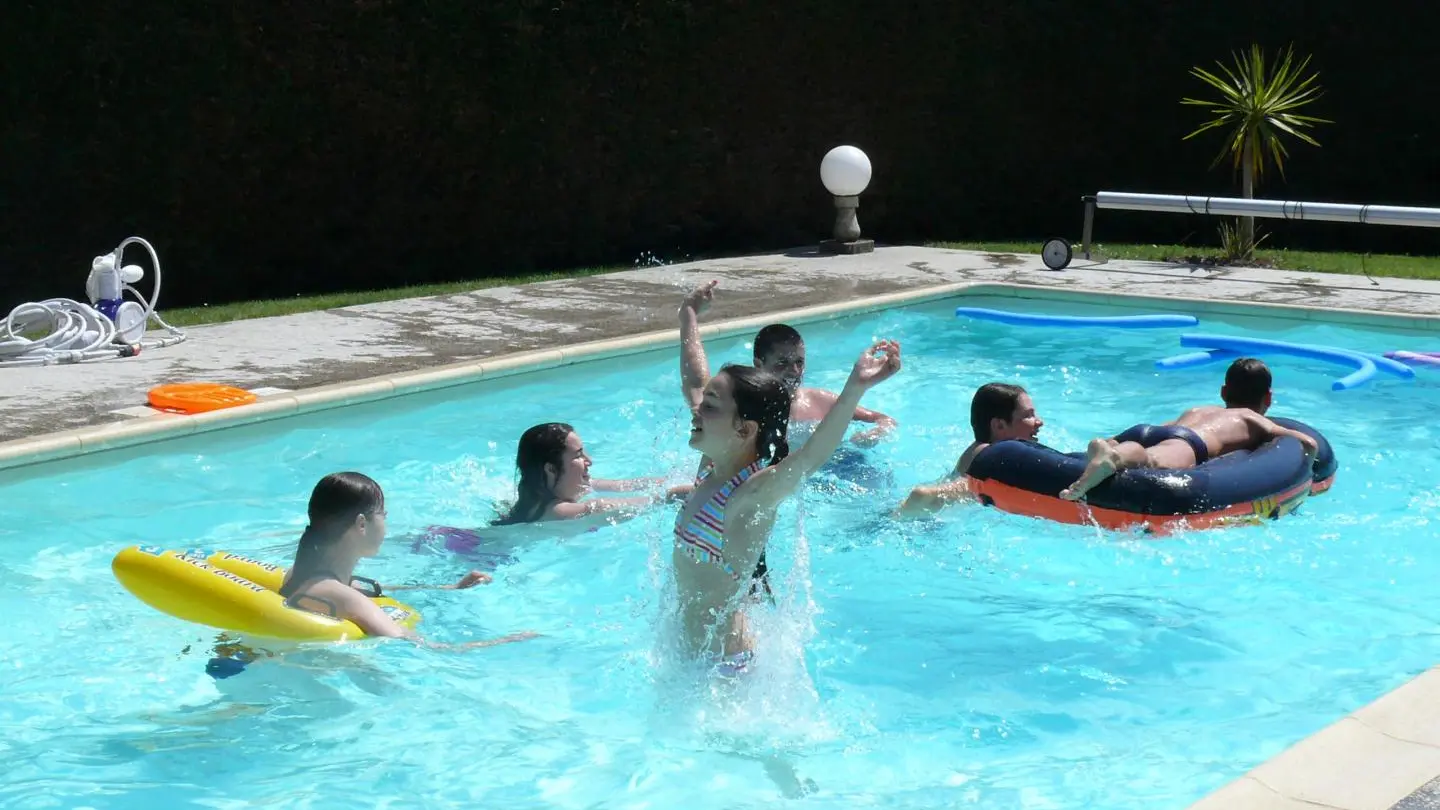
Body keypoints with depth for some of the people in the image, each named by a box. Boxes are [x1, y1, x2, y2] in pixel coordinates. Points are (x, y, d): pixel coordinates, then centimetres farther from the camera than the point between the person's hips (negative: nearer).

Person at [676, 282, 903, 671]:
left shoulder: (754, 492, -25)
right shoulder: (712, 465, -2)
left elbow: (809, 457, -45)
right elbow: (695, 383, 13)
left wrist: (854, 390, -61)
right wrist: (689, 317, 25)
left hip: (726, 661, -9)